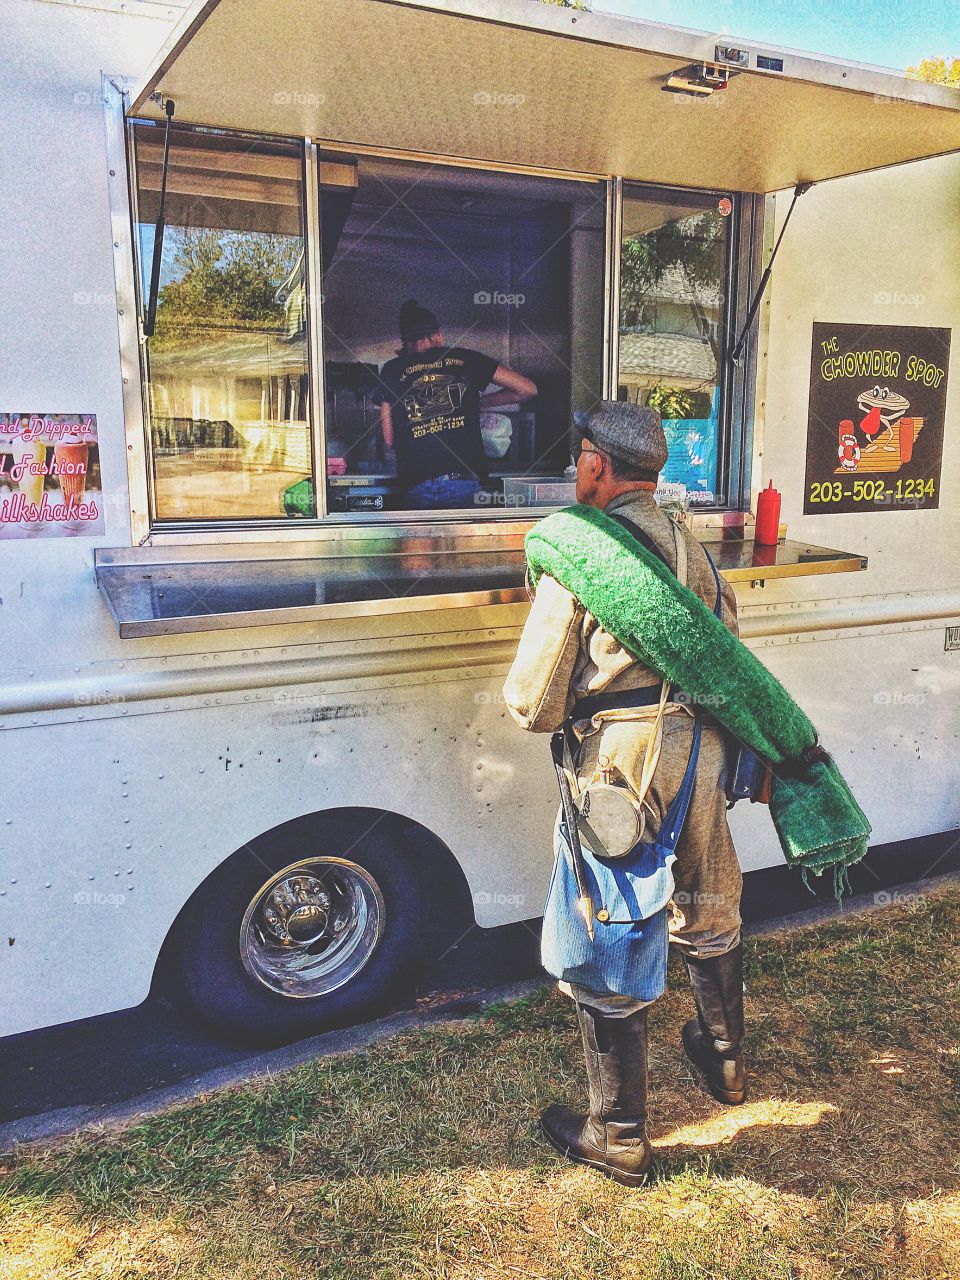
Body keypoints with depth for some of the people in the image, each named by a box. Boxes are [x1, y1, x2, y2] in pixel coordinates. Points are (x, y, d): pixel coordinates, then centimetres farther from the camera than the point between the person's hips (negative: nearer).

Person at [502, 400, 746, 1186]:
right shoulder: (689, 544, 8)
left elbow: (533, 703, -11)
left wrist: (535, 708, 11)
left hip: (626, 759, -7)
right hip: (702, 747, 7)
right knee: (708, 914, 27)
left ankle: (619, 1138, 22)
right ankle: (725, 1060, 49)